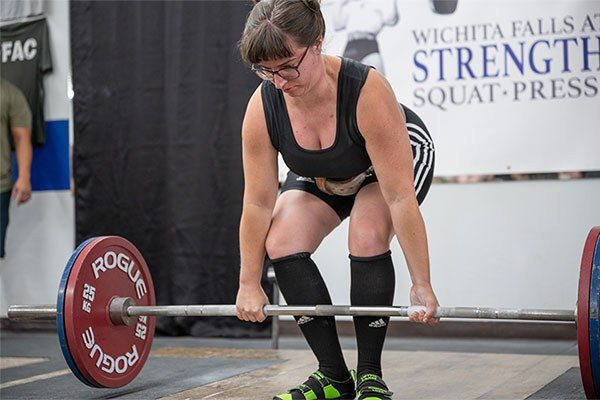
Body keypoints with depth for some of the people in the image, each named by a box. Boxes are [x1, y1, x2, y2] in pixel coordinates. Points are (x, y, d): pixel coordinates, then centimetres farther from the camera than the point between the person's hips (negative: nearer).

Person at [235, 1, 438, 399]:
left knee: (368, 237, -31)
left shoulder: (368, 91, -41)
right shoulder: (262, 108, -29)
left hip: (399, 159, -4)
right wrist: (249, 284, -14)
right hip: (321, 177, 4)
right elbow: (258, 203, -19)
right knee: (281, 243, -19)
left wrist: (422, 286, -35)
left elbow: (399, 197, -38)